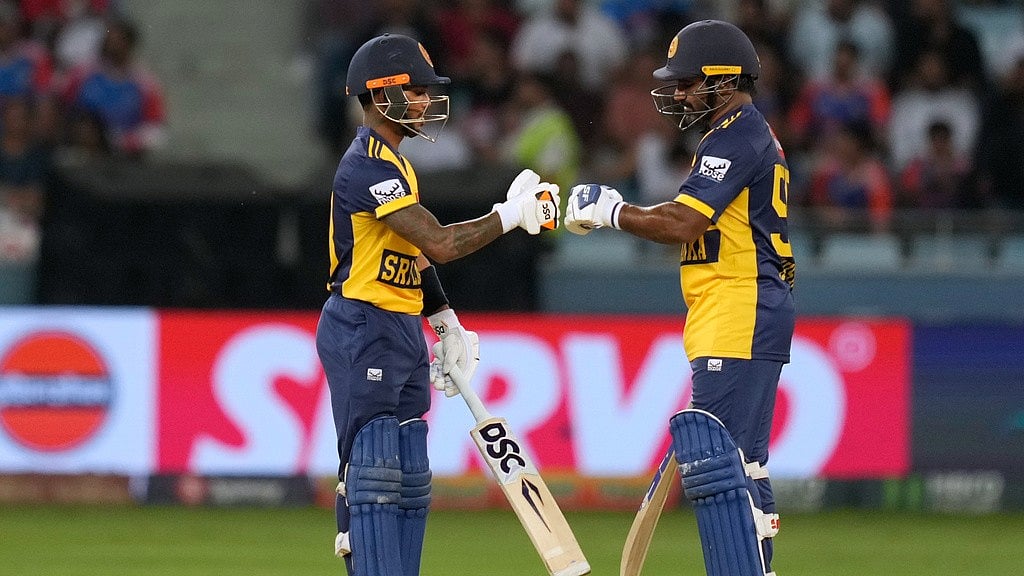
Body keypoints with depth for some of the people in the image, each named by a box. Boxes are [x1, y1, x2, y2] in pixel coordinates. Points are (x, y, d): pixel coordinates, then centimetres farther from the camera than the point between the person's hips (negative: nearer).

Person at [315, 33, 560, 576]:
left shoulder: (393, 164, 16)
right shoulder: (366, 168, -18)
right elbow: (440, 243, -24)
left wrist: (447, 324, 18)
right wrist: (511, 215, -18)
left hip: (400, 335, 11)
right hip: (363, 332, -11)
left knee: (408, 480, 10)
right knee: (374, 472, -12)